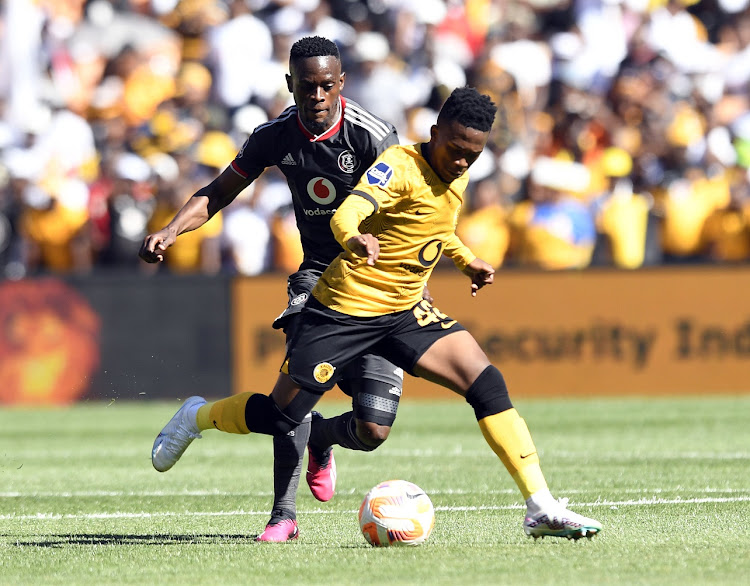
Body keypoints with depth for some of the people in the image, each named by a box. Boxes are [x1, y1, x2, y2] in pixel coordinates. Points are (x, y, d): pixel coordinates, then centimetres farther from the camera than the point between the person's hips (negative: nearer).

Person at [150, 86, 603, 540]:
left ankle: (542, 509, -13)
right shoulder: (400, 166, -21)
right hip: (345, 310, -6)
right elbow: (346, 213, -39)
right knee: (280, 417, 1)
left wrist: (466, 260, 14)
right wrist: (354, 239, -61)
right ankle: (196, 416, 33)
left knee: (488, 384, -13)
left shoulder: (457, 177, 4)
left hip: (406, 313, 6)